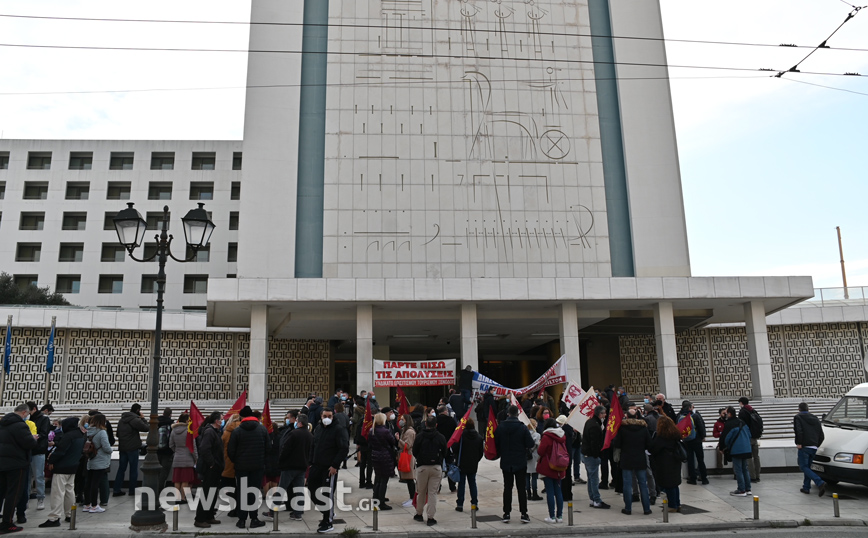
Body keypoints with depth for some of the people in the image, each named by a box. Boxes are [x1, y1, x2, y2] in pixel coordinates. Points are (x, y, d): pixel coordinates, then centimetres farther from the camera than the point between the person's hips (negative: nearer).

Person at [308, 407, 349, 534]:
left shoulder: (339, 430, -10)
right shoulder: (318, 429, 13)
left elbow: (344, 448, -16)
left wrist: (335, 465, -18)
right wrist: (311, 463, 12)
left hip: (330, 468, -7)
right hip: (316, 466, 8)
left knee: (328, 495, -2)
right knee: (312, 490, 10)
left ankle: (329, 523, 12)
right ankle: (328, 513, 29)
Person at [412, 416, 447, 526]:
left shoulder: (419, 436, -7)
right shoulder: (441, 437, -4)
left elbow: (414, 453, 1)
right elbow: (444, 454, 5)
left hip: (422, 467, 0)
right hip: (436, 467, 0)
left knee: (421, 492, 14)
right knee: (433, 493, 4)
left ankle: (419, 514, 26)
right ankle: (431, 518, 4)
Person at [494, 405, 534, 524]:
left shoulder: (500, 427, -5)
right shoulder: (523, 428, -12)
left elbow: (495, 444, -1)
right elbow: (530, 444, -12)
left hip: (506, 462, 2)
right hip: (521, 462, -2)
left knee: (507, 488, 9)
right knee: (521, 488, 6)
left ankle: (506, 514, 10)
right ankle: (524, 514, 7)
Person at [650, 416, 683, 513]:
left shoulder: (661, 437, -18)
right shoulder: (676, 435, 6)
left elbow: (652, 449, -15)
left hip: (665, 464, -8)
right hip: (675, 462, 8)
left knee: (668, 486, 0)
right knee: (675, 484, 16)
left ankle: (673, 506, 5)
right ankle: (678, 505, 21)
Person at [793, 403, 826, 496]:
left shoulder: (798, 417, 0)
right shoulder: (815, 419, 18)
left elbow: (799, 431, -18)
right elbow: (822, 436, 16)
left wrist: (798, 443, -13)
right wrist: (816, 445, 23)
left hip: (804, 446, -7)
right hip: (813, 448, 7)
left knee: (803, 467, -5)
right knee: (807, 466, 17)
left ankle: (820, 483, -22)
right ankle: (806, 487, 17)